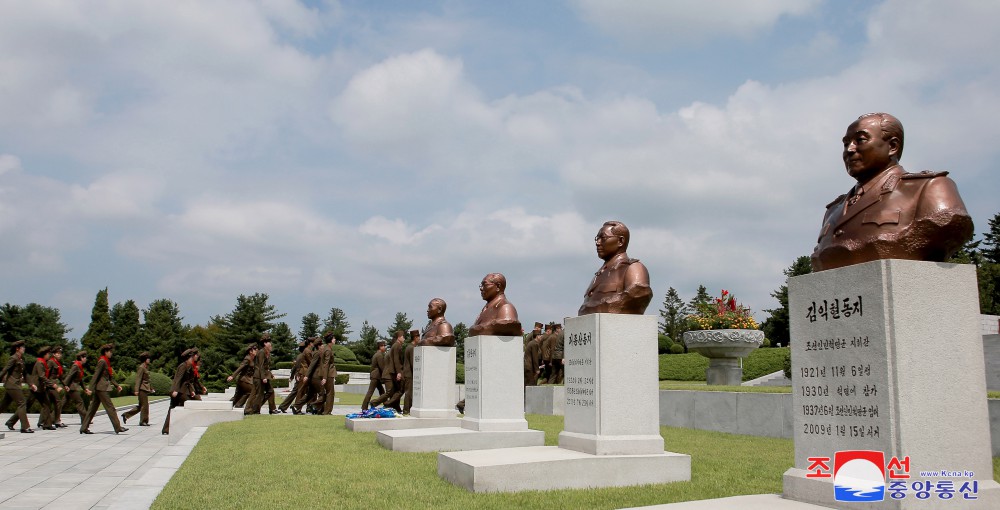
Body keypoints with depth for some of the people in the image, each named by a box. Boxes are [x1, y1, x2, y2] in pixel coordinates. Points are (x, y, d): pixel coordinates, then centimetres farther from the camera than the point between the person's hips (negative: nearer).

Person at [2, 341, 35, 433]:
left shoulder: (22, 359, 16)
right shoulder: (13, 358, -10)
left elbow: (23, 374, 22)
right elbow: (5, 370, -13)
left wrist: (30, 384, 18)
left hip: (16, 385, 9)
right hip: (12, 385, -9)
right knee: (22, 404, -10)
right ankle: (25, 427, -10)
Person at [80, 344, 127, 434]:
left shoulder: (106, 362, 17)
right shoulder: (102, 361, -12)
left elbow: (108, 377, 23)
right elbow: (96, 375, -17)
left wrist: (116, 385, 21)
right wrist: (91, 389, -20)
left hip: (99, 388, 10)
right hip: (102, 388, -10)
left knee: (93, 407, 10)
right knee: (110, 407, -7)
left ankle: (84, 428, 13)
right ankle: (118, 428, -5)